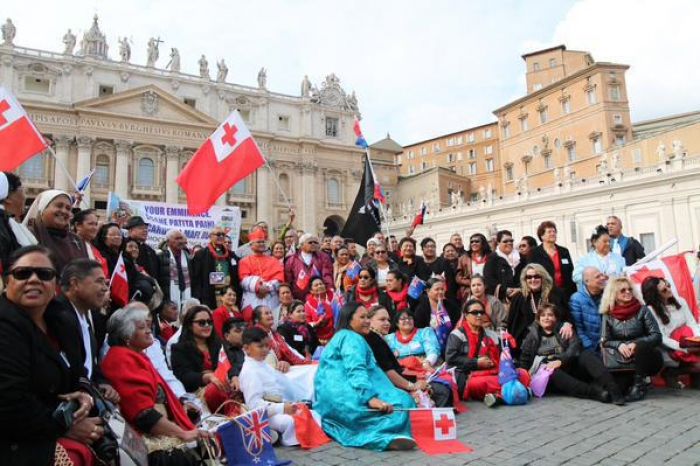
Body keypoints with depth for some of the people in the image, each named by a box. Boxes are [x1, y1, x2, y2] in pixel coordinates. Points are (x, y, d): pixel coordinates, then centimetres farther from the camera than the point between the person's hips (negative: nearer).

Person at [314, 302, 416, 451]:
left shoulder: (341, 337, 29)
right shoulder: (352, 338, -4)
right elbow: (356, 372, -22)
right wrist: (371, 398, -34)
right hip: (342, 395, -10)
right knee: (400, 401, -18)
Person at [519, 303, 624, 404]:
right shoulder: (532, 335, 16)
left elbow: (575, 346, -3)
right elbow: (524, 359, 15)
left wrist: (561, 360, -21)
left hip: (568, 367, 1)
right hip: (547, 372, -1)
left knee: (587, 354, -24)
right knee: (552, 373, -36)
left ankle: (613, 391, -41)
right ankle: (594, 392, -49)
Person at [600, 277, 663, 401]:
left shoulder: (642, 310, -3)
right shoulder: (608, 315, 1)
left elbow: (656, 336, -10)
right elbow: (605, 341, -2)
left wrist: (636, 344, -27)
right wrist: (619, 345, -23)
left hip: (648, 359, -1)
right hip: (624, 360, 1)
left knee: (641, 346, -35)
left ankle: (639, 385, -22)